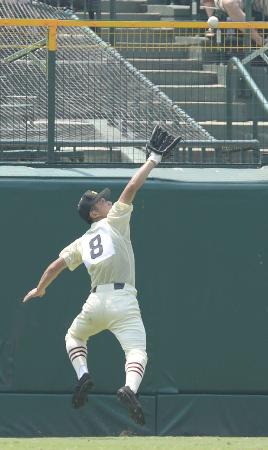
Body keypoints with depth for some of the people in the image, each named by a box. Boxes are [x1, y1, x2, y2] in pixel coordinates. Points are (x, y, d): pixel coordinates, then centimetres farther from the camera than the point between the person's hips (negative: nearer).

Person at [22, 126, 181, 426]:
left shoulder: (81, 243, 18)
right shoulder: (114, 222, 6)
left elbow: (56, 266, 20)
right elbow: (131, 187, 0)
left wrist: (39, 290, 37)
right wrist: (153, 159, 5)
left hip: (96, 301, 4)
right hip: (123, 300, -4)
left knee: (74, 336, 31)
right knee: (137, 350, -14)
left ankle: (82, 374, 5)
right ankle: (130, 388, -44)